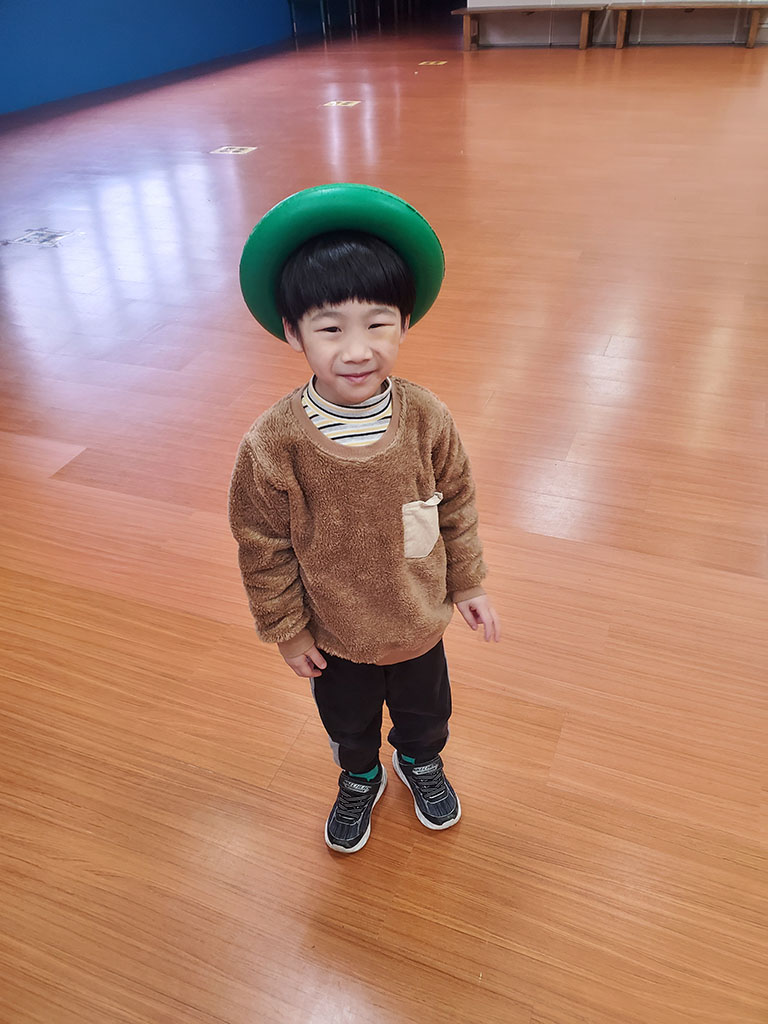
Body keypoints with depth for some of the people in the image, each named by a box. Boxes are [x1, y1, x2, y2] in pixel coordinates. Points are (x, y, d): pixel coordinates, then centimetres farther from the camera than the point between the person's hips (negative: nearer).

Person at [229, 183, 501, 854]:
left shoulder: (428, 420, -22)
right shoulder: (272, 447, -29)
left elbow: (456, 508, -6)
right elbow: (263, 549, -15)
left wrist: (468, 584, 4)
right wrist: (286, 630, -6)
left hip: (419, 622, 2)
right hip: (334, 635, -1)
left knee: (425, 710, 30)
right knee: (349, 723, 28)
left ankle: (421, 763, 65)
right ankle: (360, 781, 62)